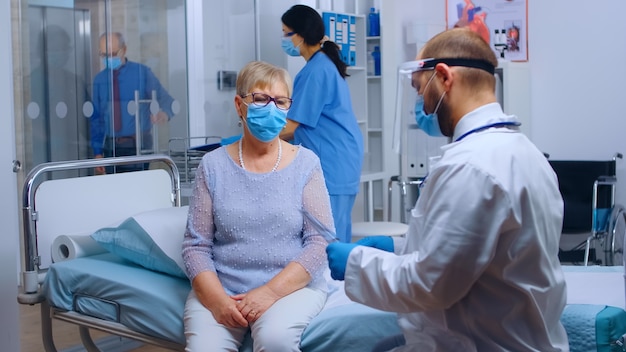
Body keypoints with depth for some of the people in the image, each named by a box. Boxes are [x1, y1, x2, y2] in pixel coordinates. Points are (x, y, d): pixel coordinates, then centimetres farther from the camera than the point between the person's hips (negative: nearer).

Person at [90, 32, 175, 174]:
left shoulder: (142, 73, 0)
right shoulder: (99, 79, 9)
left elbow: (166, 100, -3)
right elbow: (96, 118, 12)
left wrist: (164, 114, -28)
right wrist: (97, 152, 5)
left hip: (137, 146, -3)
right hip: (110, 147, 3)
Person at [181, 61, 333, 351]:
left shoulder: (305, 163, 1)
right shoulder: (213, 165, 4)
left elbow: (321, 241, -5)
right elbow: (196, 246, 1)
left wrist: (270, 291, -16)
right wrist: (217, 299, -15)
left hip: (292, 286, 0)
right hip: (220, 289, 1)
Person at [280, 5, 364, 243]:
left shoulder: (315, 70, -14)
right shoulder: (326, 63, 16)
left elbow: (289, 127, -13)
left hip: (332, 163, -10)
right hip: (341, 161, 10)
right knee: (338, 238, 12)